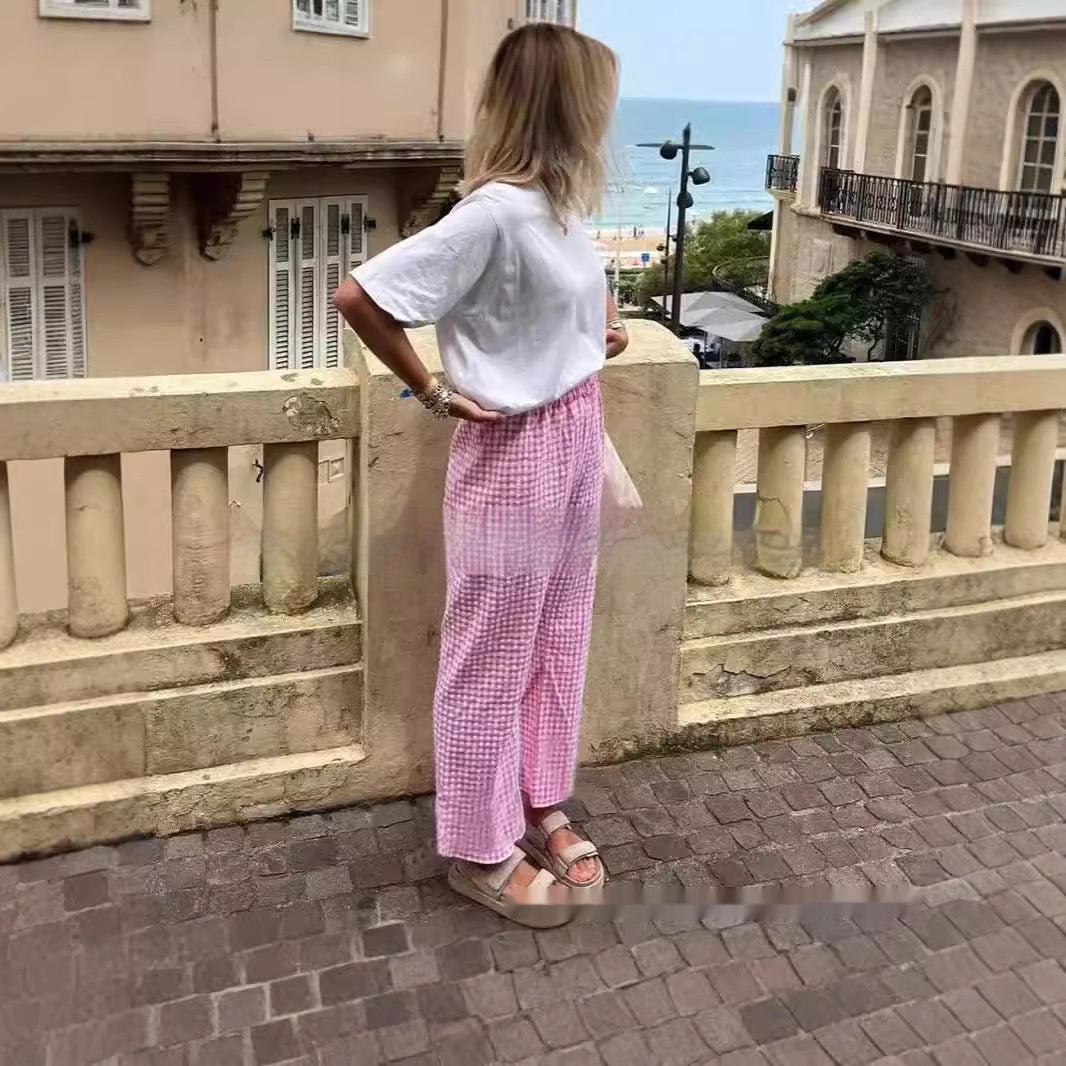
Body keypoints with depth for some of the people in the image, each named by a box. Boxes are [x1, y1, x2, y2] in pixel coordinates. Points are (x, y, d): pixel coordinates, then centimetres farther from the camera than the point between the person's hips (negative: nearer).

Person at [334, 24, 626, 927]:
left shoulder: (557, 205, 4)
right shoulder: (496, 213, -22)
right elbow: (359, 295, -24)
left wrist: (598, 328, 9)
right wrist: (433, 391, -14)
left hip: (575, 443, 9)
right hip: (513, 455, -9)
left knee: (558, 639, 18)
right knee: (493, 655, 5)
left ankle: (541, 804, 36)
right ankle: (481, 848, 22)